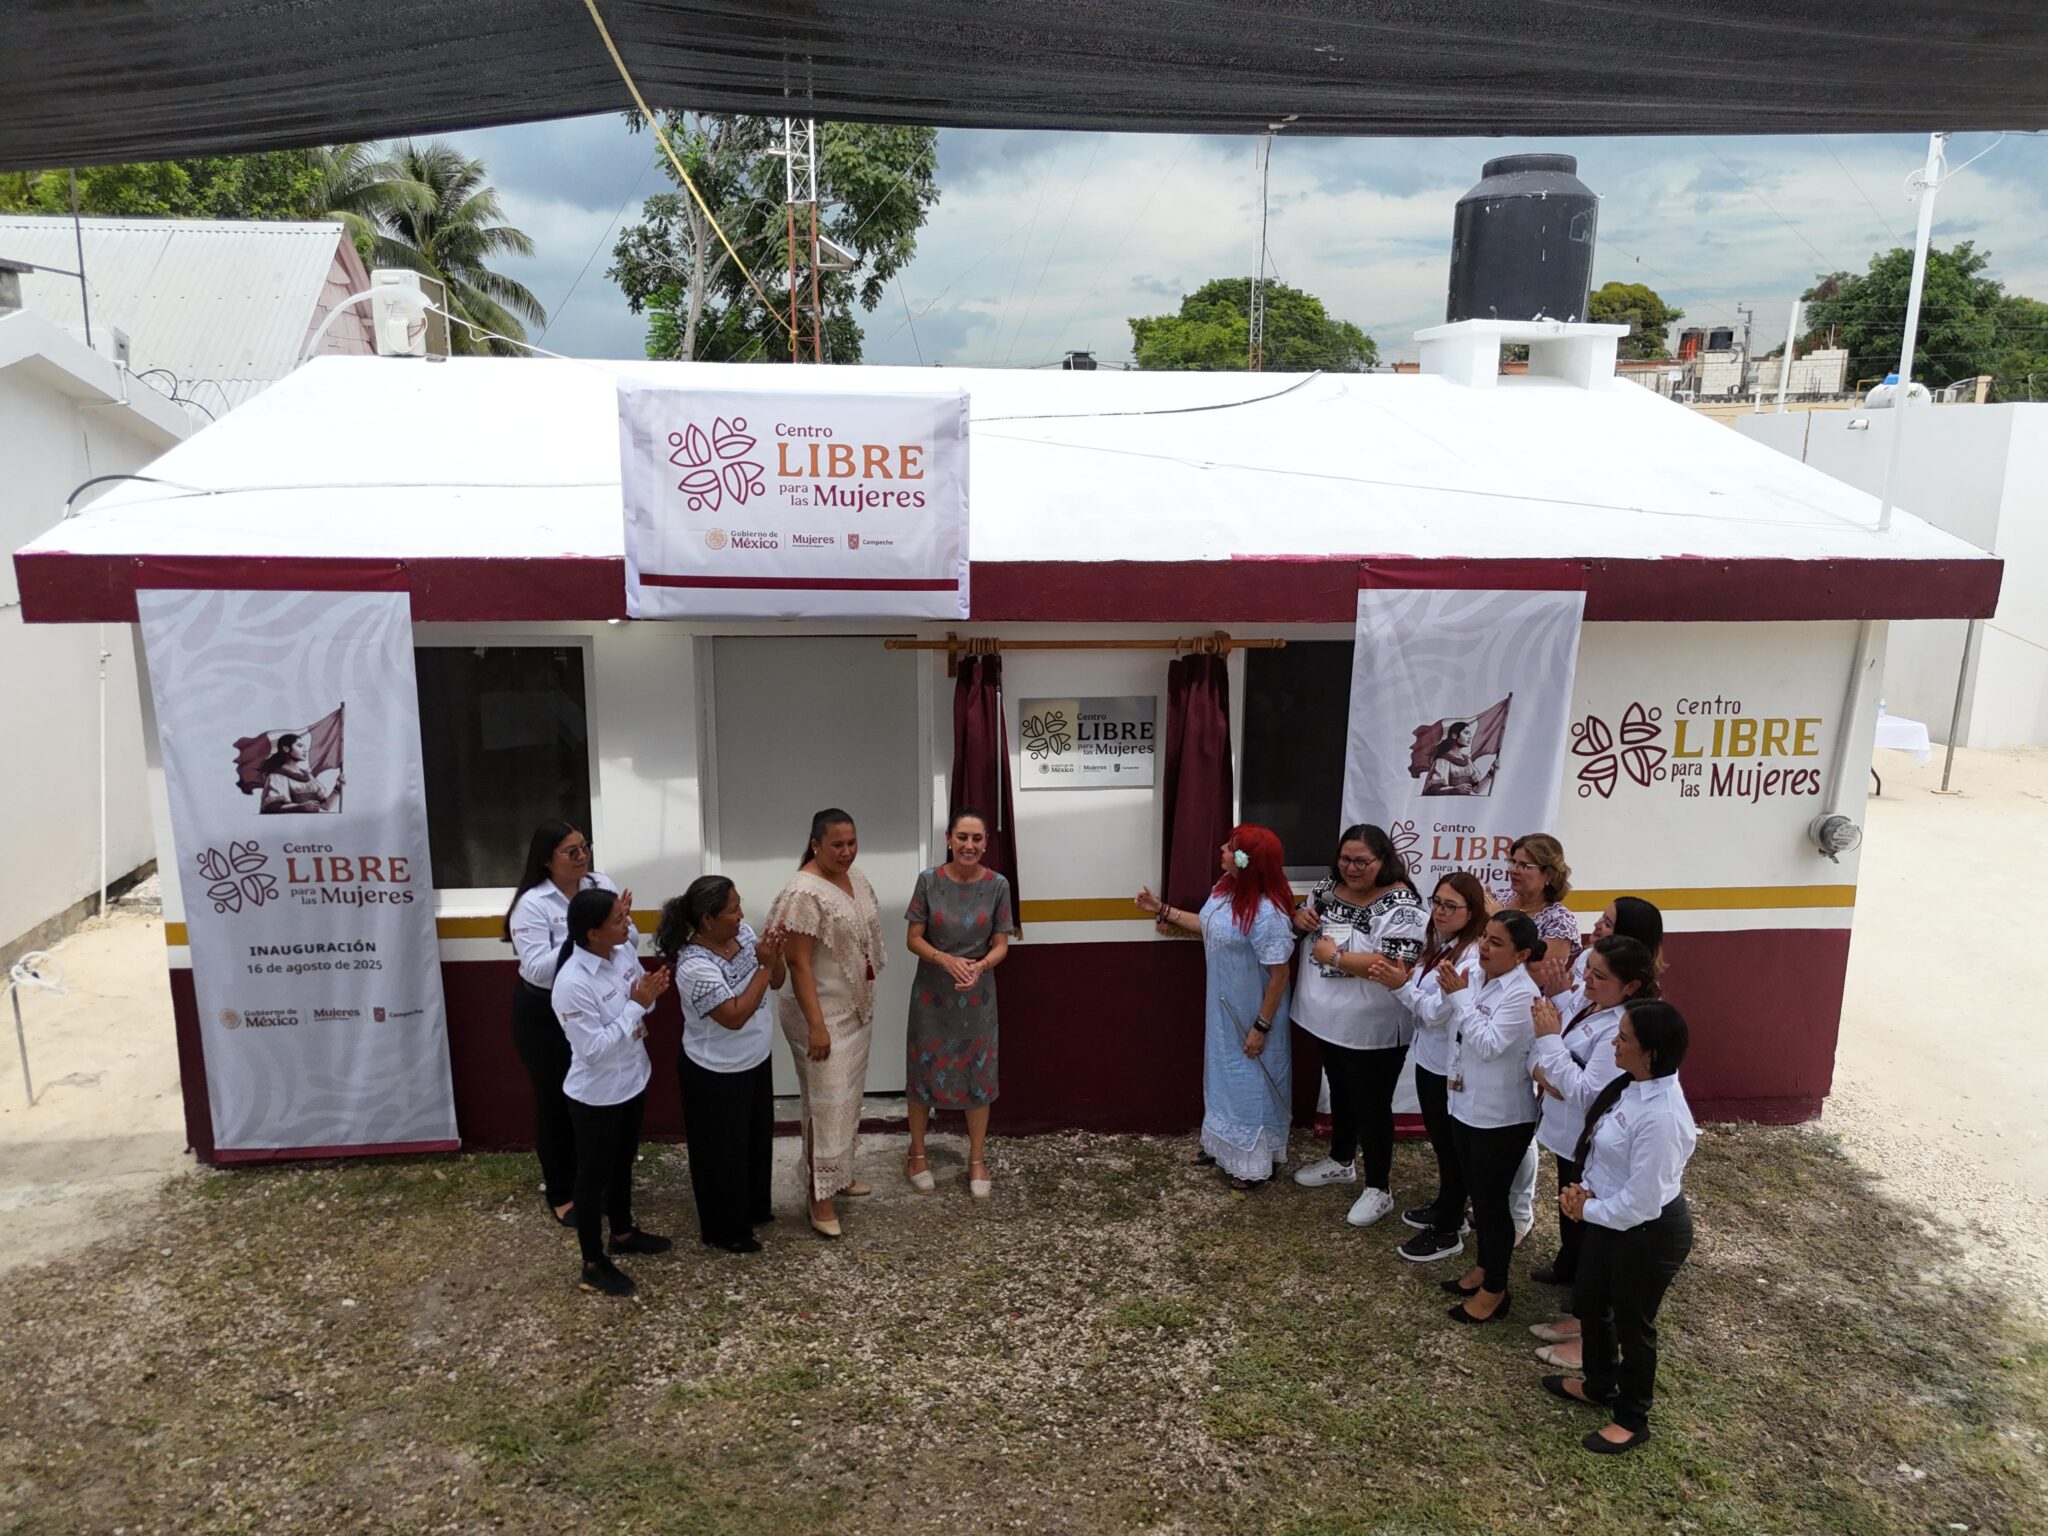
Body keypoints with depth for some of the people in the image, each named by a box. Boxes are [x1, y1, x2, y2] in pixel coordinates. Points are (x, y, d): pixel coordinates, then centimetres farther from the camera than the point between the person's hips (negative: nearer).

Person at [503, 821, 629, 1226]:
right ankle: (561, 1193, 27)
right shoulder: (532, 904, -18)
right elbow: (538, 969, -26)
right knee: (556, 1102, 10)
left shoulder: (601, 886, -4)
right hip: (545, 1014, -4)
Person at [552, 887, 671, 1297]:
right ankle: (594, 1263, 30)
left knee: (623, 1163, 26)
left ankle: (623, 1233, 49)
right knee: (594, 1175, 12)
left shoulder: (624, 951, -9)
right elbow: (594, 1048, -29)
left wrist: (651, 992, -16)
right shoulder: (572, 983, -31)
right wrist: (636, 1005, -28)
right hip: (596, 1095, -7)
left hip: (632, 1080, 7)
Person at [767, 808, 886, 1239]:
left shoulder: (856, 878, 3)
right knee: (827, 1102, -2)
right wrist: (816, 1024, -24)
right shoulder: (805, 893, -24)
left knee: (850, 1095, 20)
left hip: (857, 1008, 9)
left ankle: (840, 1172, 36)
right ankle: (821, 1197, 10)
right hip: (823, 1012, -9)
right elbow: (798, 964, -23)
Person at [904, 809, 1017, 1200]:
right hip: (931, 993, 0)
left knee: (978, 1073, 9)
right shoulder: (929, 881, -10)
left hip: (977, 996, 1)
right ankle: (917, 1154, 29)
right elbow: (914, 939, -6)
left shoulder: (997, 885, -8)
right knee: (923, 1070, 10)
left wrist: (980, 966, -24)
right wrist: (946, 960, -23)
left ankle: (977, 1160, 25)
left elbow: (1000, 945, -4)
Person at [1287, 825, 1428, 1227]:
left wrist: (1334, 956, -24)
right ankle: (1341, 1161, 45)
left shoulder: (1400, 904, -22)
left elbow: (1395, 967, -30)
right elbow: (1304, 916, 19)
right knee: (1340, 1092, 25)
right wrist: (1299, 917, -6)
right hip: (1328, 1018, 7)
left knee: (1372, 1105, 7)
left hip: (1373, 1028, -7)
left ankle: (1379, 1188, 24)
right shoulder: (1328, 888, 1)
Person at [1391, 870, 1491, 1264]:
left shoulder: (1472, 958, -24)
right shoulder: (1439, 945, 5)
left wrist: (1399, 985, -21)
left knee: (1451, 1147, 7)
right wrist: (1399, 980, -6)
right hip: (1429, 1058, 9)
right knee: (1439, 1140, 24)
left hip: (1451, 1067, -9)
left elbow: (1435, 1011, -25)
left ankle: (1447, 1231, 21)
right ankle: (1445, 1208, 42)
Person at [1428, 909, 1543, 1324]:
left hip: (1502, 1117, -8)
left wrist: (1460, 996, -26)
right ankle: (1484, 1266, 42)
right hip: (1466, 1106, 8)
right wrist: (1449, 991, -7)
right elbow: (1440, 1016, 9)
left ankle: (1494, 1290, 24)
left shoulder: (1523, 994, -23)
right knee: (1476, 1193, 23)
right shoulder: (1479, 979, 1)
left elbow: (1489, 1045, -28)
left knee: (1492, 1201, 7)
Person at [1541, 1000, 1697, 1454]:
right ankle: (1599, 1385, 52)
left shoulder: (1661, 1117, -35)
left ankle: (1632, 1420, 39)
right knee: (1589, 1302, 26)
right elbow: (1583, 1093, 15)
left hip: (1648, 1234, -9)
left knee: (1632, 1322, 15)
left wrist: (1586, 1210, -16)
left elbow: (1641, 1200, -29)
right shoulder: (1630, 1086, -8)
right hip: (1609, 1218, 9)